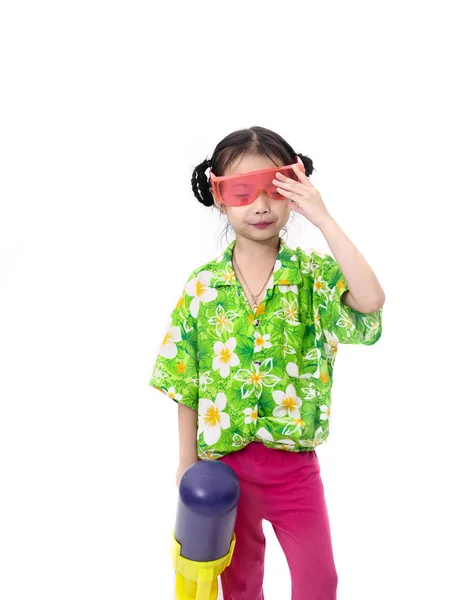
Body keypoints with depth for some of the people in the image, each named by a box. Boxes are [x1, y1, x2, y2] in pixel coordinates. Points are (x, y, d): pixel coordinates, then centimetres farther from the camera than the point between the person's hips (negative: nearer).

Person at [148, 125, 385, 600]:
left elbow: (370, 300, -33)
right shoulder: (202, 286, -9)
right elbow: (185, 382, -3)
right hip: (224, 458, 1)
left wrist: (322, 218, -31)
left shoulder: (315, 275, -12)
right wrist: (187, 460, 0)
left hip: (294, 458, -1)